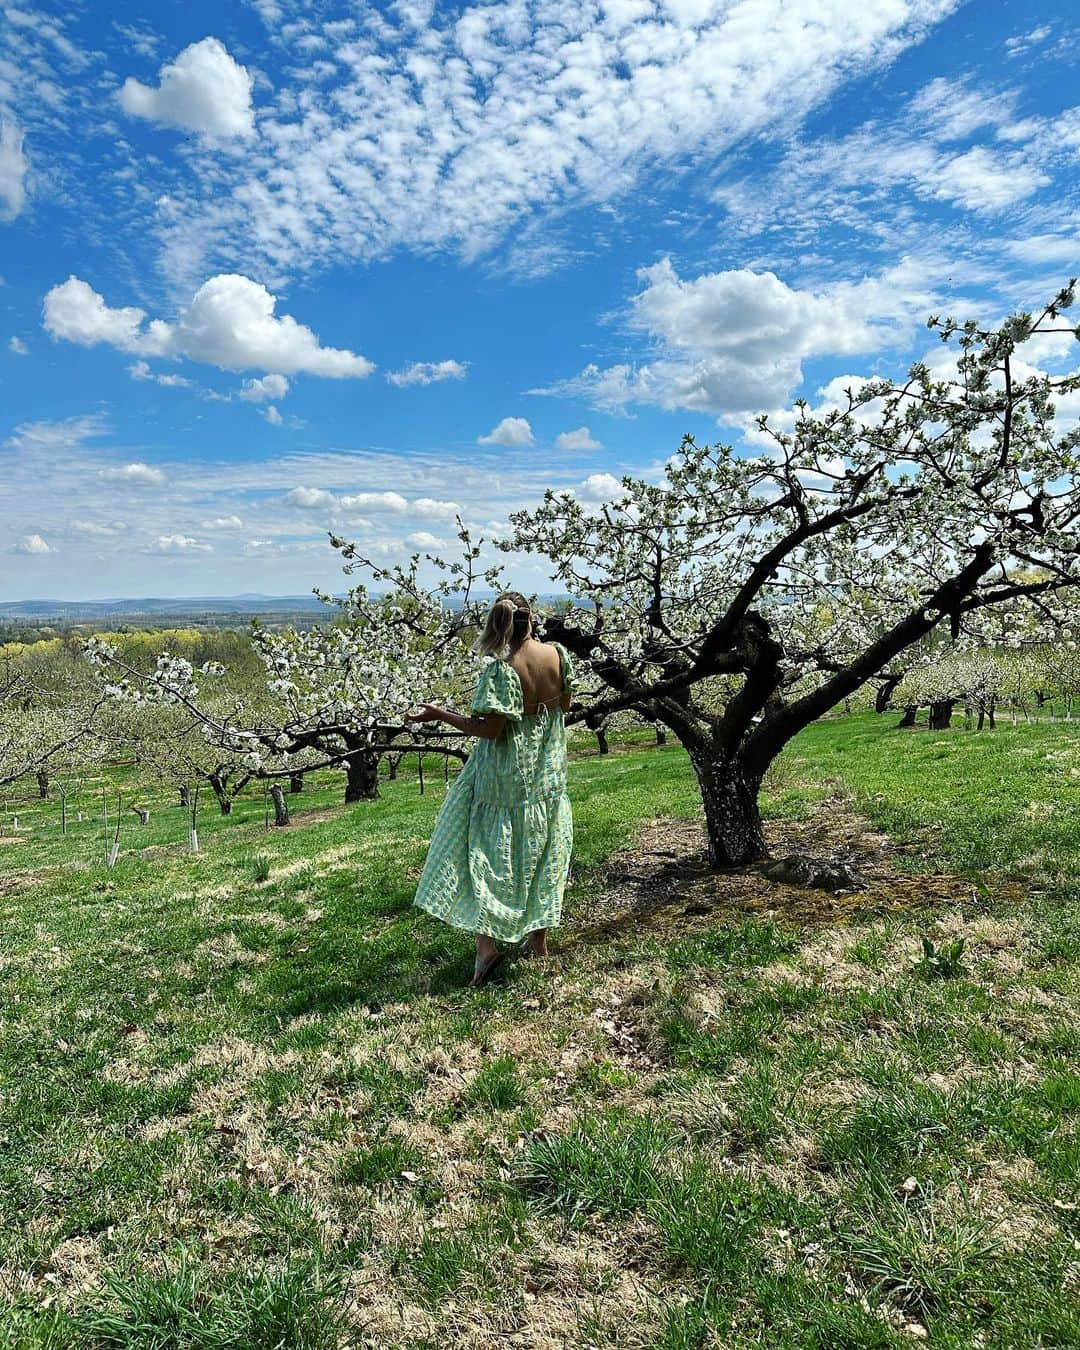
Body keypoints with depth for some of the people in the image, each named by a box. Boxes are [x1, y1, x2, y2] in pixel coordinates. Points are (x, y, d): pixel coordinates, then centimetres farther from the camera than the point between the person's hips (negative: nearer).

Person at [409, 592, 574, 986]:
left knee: (488, 852, 7)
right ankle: (538, 938, 28)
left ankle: (487, 942, 4)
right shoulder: (557, 653, -6)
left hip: (508, 779, -5)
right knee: (543, 852, 16)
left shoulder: (502, 670, -22)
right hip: (549, 775, 6)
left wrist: (439, 714, -13)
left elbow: (489, 729, -20)